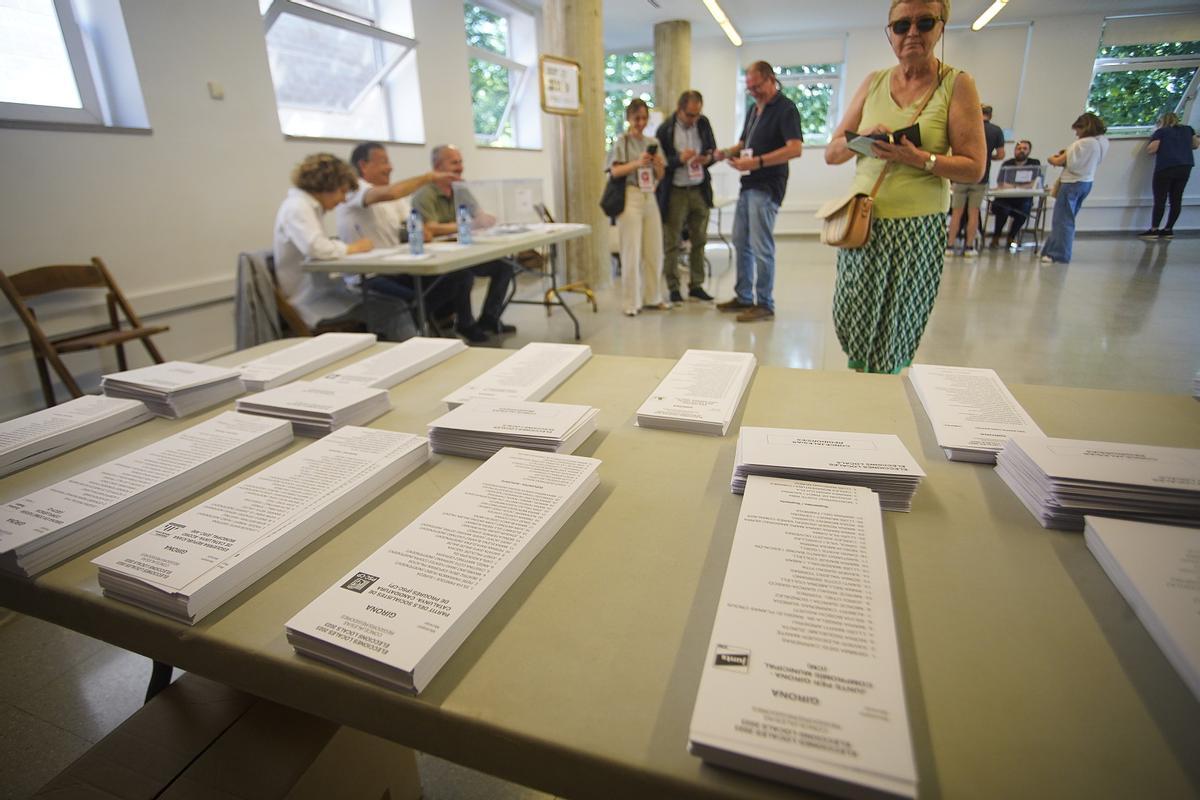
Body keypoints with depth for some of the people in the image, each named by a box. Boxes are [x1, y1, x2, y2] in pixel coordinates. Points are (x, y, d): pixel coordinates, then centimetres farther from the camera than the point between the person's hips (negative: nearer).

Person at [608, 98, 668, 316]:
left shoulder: (653, 142, 15)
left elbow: (661, 176, 13)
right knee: (632, 251, -5)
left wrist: (657, 163, -8)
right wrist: (637, 163, -20)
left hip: (650, 197, 5)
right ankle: (632, 302, 0)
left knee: (654, 250, 5)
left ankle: (652, 297, 15)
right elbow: (615, 171, -7)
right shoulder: (621, 142, 2)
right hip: (630, 197, -5)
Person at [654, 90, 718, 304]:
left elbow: (713, 150, 15)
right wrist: (679, 160, -22)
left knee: (699, 240, 8)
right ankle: (673, 288, 10)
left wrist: (709, 158, -8)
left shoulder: (703, 123, 7)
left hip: (700, 190, 5)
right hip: (675, 192, -4)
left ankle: (696, 285, 18)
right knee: (671, 243, 0)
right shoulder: (665, 130, -7)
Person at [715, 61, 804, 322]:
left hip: (766, 187, -9)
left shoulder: (785, 108, -8)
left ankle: (765, 304, 1)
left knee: (761, 247, -7)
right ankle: (743, 297, 23)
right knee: (741, 243, 12)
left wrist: (757, 162, -27)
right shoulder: (754, 109, 18)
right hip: (748, 184, 9)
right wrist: (727, 152, 4)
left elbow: (795, 148, -19)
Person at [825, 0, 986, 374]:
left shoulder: (956, 84, 0)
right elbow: (831, 154, 8)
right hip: (862, 221, 3)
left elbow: (974, 167, -5)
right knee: (852, 321, 3)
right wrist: (863, 139, -13)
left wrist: (918, 158, -20)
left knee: (899, 328, 5)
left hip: (918, 226, -2)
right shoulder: (874, 82, 9)